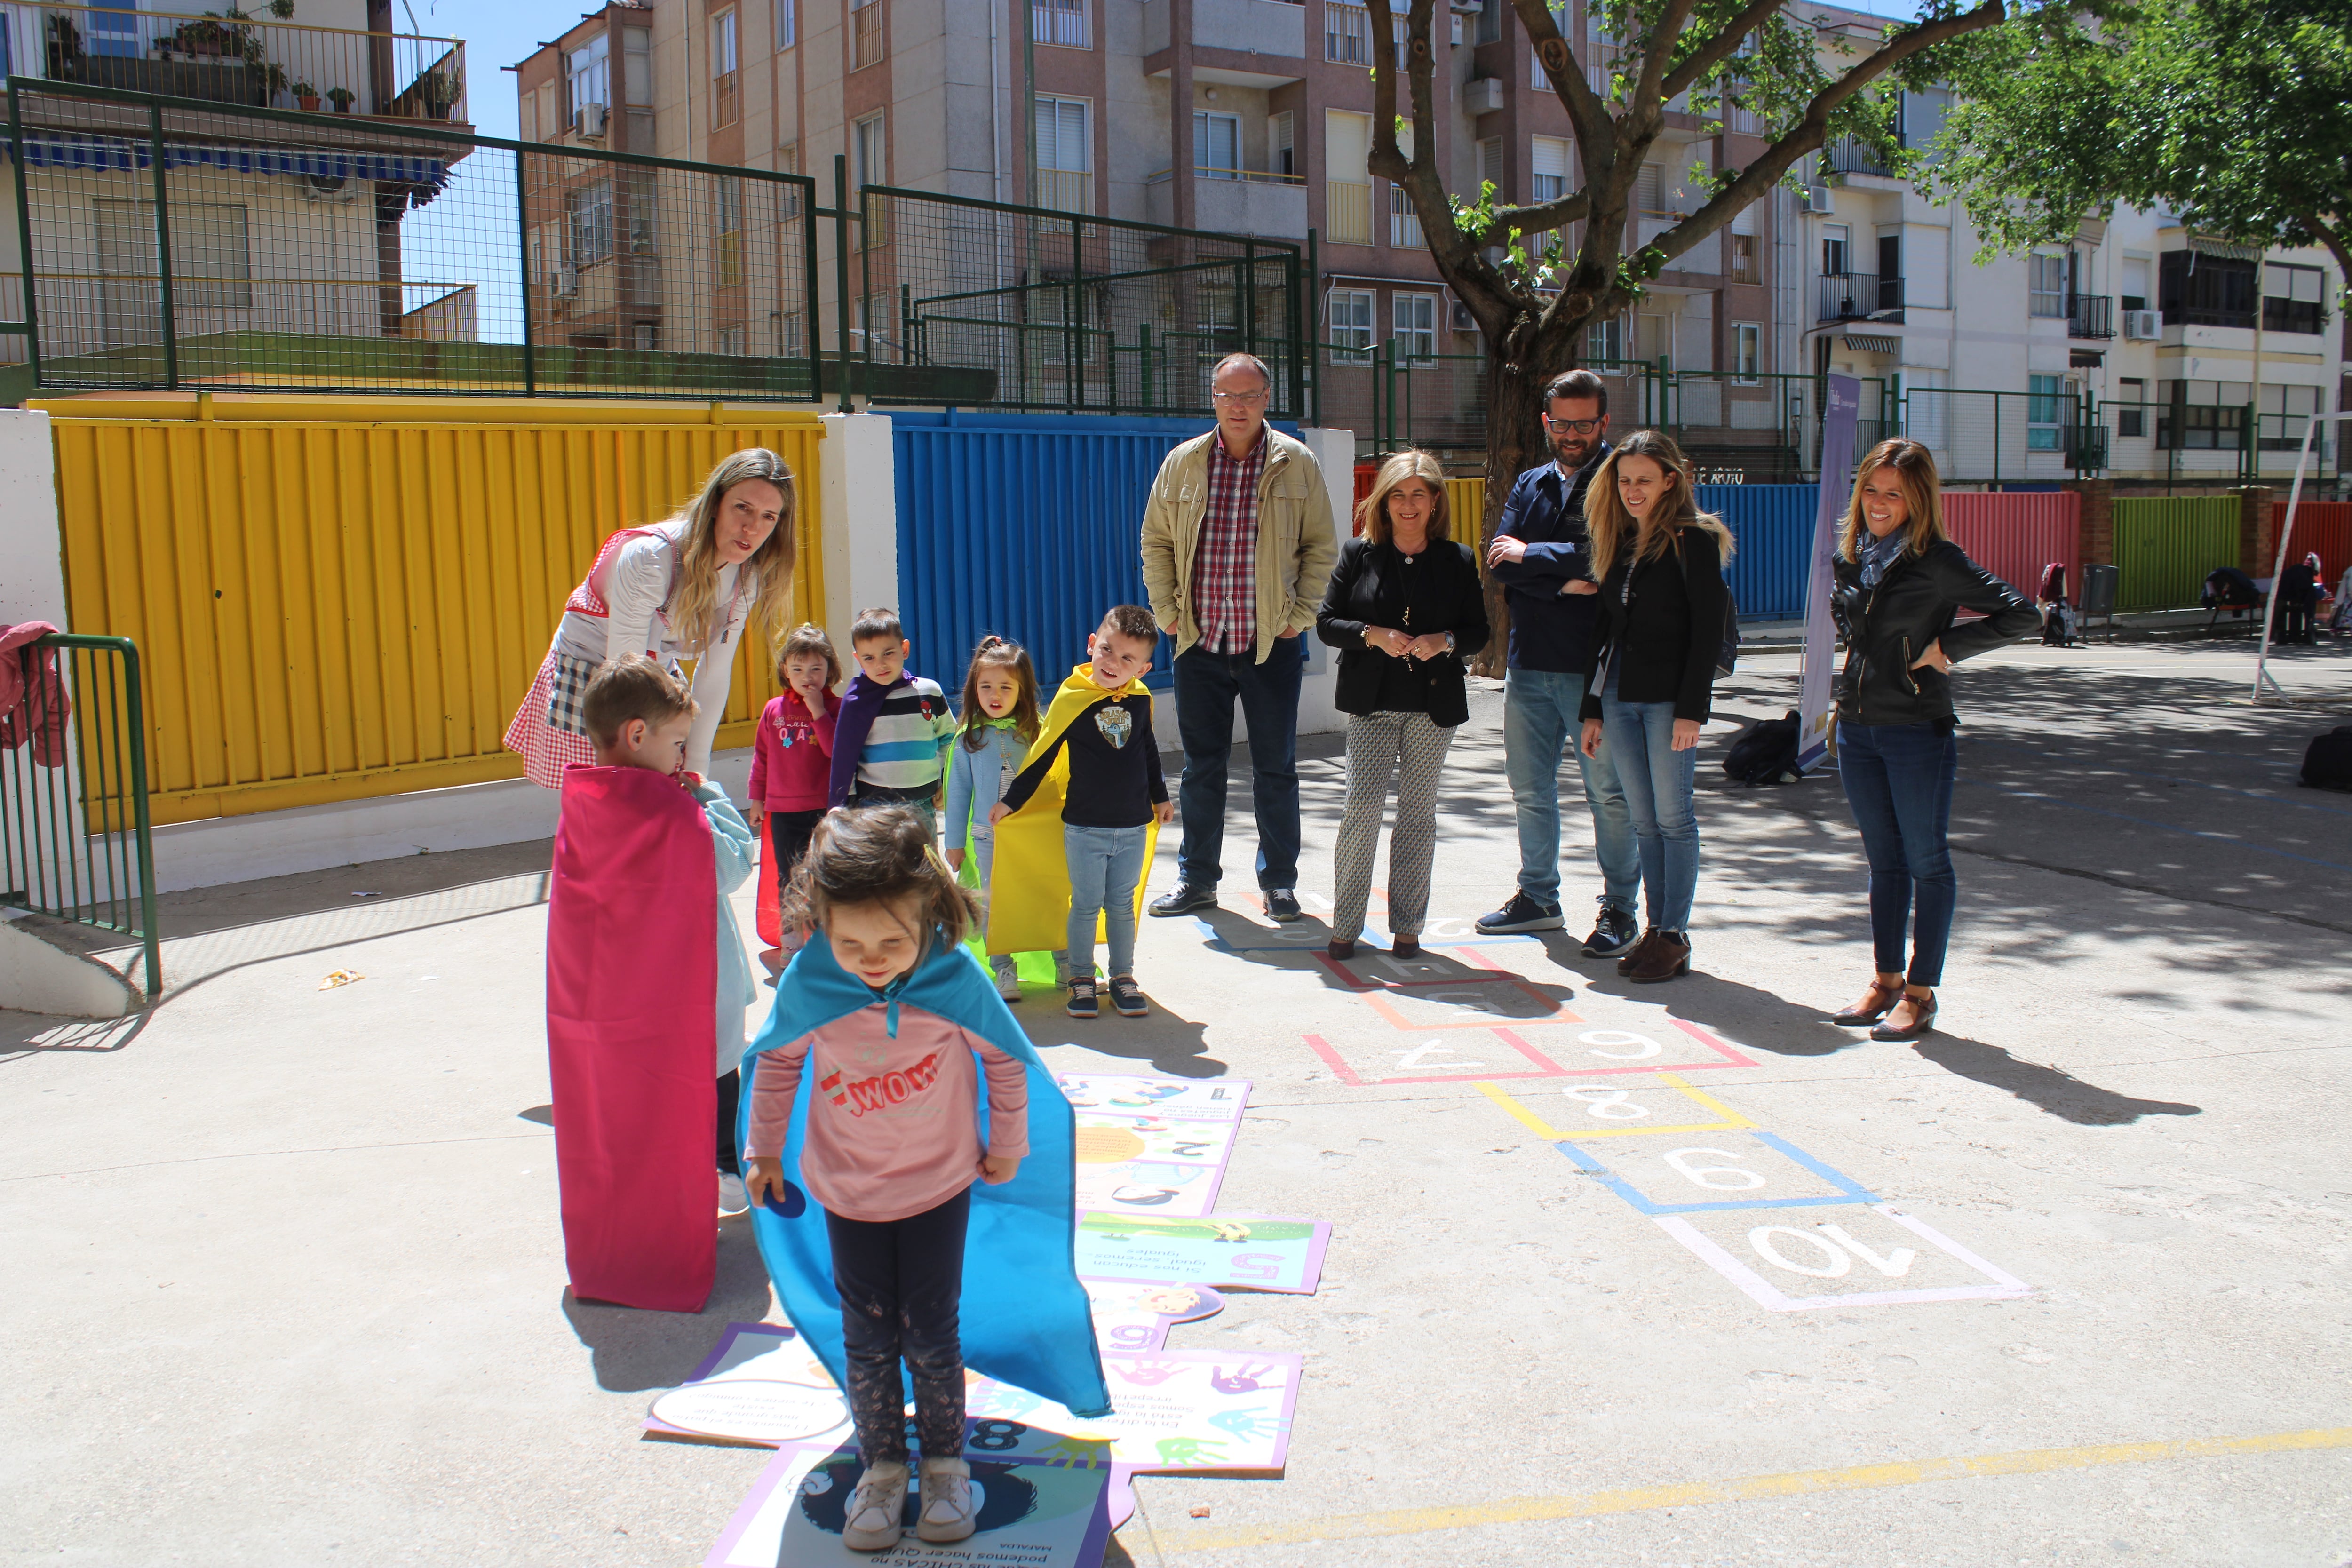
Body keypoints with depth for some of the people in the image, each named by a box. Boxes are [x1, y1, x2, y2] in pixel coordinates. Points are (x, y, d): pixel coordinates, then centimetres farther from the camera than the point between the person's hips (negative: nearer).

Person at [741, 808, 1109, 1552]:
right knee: (866, 1339, 11)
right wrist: (765, 1151, 9)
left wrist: (1008, 1146, 4)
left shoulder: (956, 978, -25)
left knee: (933, 1334, 10)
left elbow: (1008, 1057, -7)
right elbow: (776, 1060, -1)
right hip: (845, 1192, 1)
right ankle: (882, 1464, 31)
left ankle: (945, 1460, 32)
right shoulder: (807, 984, -22)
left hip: (941, 1186, -1)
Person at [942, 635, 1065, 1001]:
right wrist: (955, 842, 9)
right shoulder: (969, 738, 1)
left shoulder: (1036, 731, -2)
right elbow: (958, 792, 7)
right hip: (989, 837, 1)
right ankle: (1004, 971, 17)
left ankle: (1066, 965, 17)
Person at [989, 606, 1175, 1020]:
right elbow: (1043, 755, -4)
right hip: (1084, 827, -3)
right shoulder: (1071, 698, -12)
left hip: (1133, 827, 3)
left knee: (1122, 905, 13)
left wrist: (1160, 797, 25)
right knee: (1086, 905, 6)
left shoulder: (1141, 699, -1)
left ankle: (1123, 976, 24)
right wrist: (1010, 802, 0)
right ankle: (1080, 978, 20)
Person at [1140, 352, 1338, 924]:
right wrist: (1167, 610, 3)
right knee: (1201, 765, 9)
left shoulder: (1296, 463, 0)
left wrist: (1300, 614, -4)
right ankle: (1197, 878, 21)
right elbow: (1156, 542, 11)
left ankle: (1279, 881, 18)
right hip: (1199, 641, 2)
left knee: (1275, 768, 5)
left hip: (1272, 642, -2)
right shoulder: (1183, 463, 5)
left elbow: (1321, 546, 4)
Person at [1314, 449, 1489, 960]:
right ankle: (1346, 925, 2)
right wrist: (1374, 636, -16)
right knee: (1363, 805, -8)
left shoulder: (1458, 561, 5)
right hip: (1371, 704, -1)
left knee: (1418, 812, 6)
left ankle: (1407, 926, 15)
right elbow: (1327, 622, 1)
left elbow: (1478, 632, 7)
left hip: (1433, 706, 1)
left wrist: (1444, 642, -14)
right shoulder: (1358, 554, 3)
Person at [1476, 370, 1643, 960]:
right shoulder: (1530, 486, 14)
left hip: (1594, 665, -6)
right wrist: (1563, 581, -14)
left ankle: (1619, 909, 12)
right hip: (1529, 661, 6)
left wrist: (1532, 554, -8)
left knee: (1608, 791, 1)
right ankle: (1538, 896, 29)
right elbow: (1500, 559, 1)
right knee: (1530, 788, 14)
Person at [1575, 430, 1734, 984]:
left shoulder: (1693, 540, -5)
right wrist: (1593, 708, 13)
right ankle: (1655, 929, 14)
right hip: (1620, 698, 6)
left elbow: (1708, 630, -10)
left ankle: (1675, 938, 4)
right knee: (1643, 822, 8)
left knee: (1673, 817, -2)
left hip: (1670, 698, -6)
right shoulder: (1618, 542, 14)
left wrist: (1692, 709, -16)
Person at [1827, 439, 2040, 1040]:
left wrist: (1945, 647, -14)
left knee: (1926, 861, 3)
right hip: (1857, 727, 6)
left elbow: (2021, 614, -14)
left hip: (1919, 730, -6)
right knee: (1883, 859, 14)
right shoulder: (1851, 557, 7)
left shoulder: (1937, 561, -11)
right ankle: (1887, 980, 24)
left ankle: (1921, 992, 10)